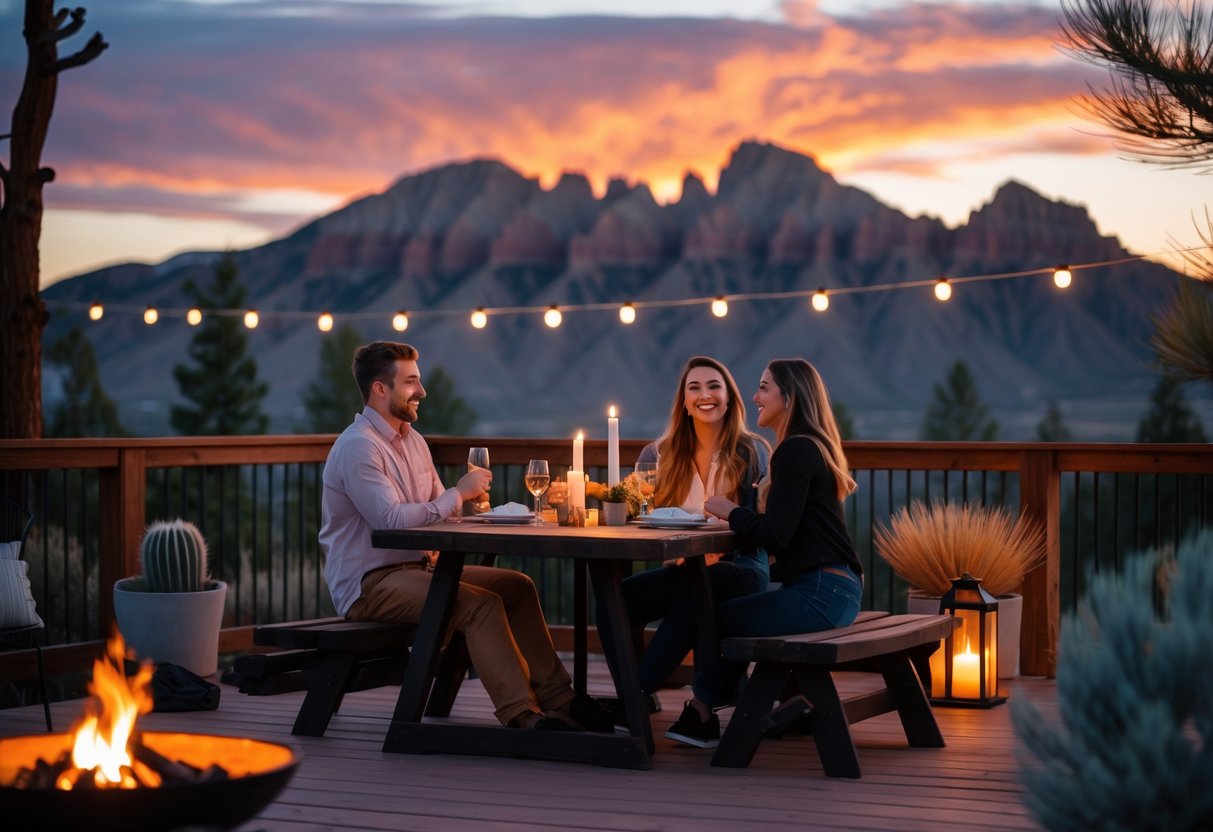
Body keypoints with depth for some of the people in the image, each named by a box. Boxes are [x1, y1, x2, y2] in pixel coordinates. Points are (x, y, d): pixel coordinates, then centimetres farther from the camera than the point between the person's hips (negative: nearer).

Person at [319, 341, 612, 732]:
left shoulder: (412, 440, 15)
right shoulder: (358, 447, -16)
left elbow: (438, 510, 17)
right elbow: (393, 520, -26)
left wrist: (467, 497, -6)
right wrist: (458, 494, -16)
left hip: (416, 567, 9)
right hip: (368, 583, -9)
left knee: (516, 586, -2)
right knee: (481, 603, -27)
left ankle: (556, 696, -5)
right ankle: (522, 713, -27)